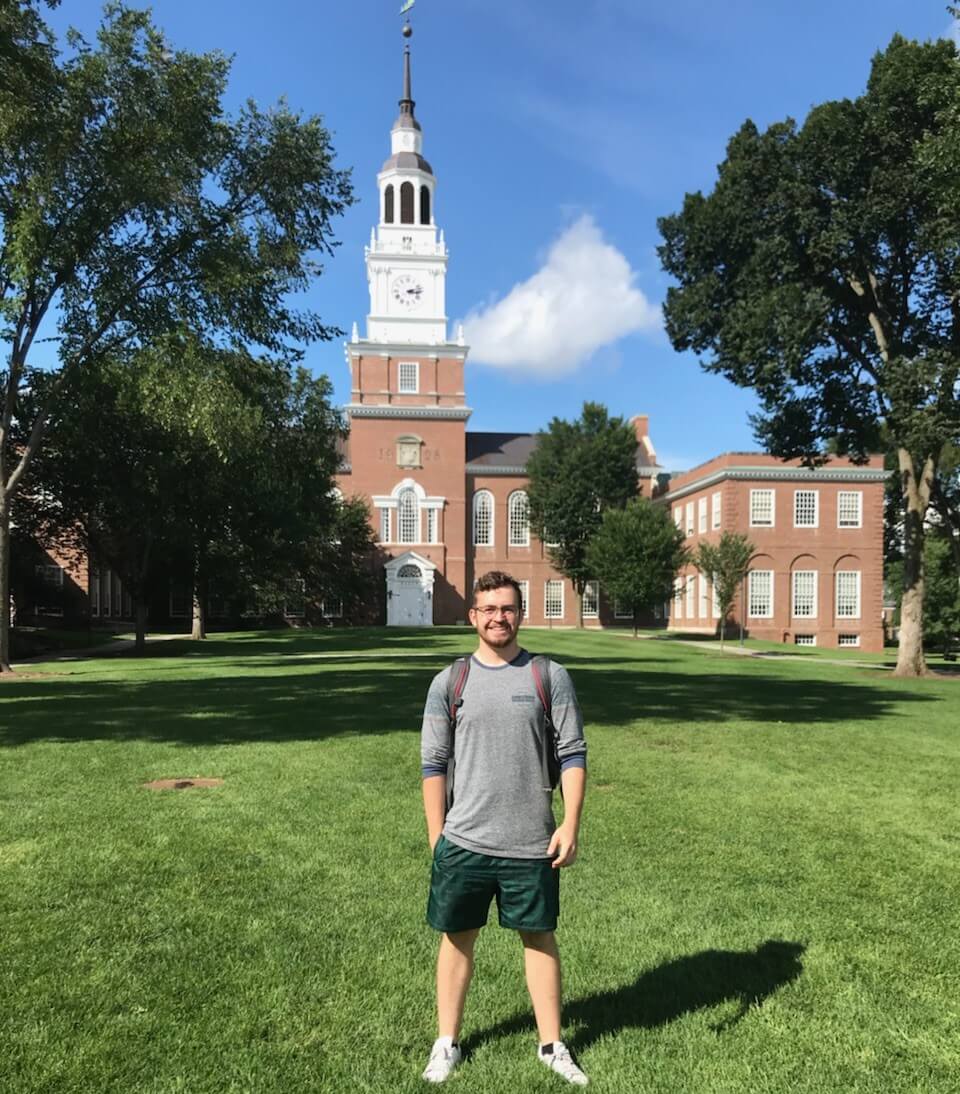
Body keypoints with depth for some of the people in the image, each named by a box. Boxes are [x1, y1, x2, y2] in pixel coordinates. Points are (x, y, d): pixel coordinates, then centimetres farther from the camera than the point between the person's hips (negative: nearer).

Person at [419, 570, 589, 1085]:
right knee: (457, 938, 13)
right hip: (463, 842, 1)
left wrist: (570, 825, -8)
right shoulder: (449, 682, 0)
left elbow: (573, 754, -1)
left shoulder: (550, 677, -2)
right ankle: (447, 1043, 34)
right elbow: (433, 764, 3)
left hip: (532, 845, 0)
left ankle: (551, 1045, 33)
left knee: (539, 938, 14)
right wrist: (435, 837, 1)